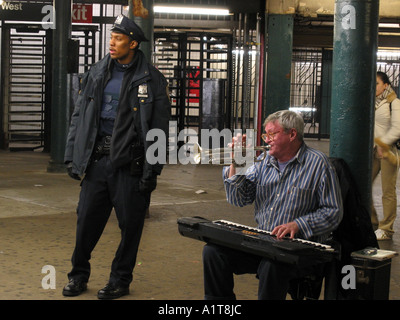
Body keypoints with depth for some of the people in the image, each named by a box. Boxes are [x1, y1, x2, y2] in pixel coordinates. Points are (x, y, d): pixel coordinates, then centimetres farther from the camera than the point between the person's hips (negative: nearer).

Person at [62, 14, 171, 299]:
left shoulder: (151, 79, -4)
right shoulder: (97, 73, 9)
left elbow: (159, 129, -6)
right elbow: (80, 116, 13)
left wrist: (152, 170, -11)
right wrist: (72, 156, 7)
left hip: (129, 162, -4)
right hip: (97, 157, 4)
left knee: (130, 223, 5)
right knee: (87, 218, 8)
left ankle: (121, 280, 21)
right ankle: (79, 275, 26)